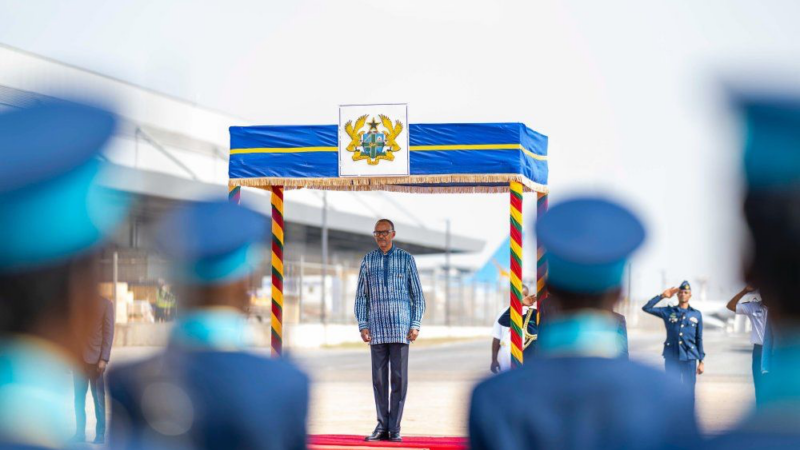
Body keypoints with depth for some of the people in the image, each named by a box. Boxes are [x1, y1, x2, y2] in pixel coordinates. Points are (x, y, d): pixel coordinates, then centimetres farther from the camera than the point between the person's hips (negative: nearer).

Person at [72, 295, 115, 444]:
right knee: (79, 397, 4)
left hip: (95, 358, -3)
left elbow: (108, 332, -4)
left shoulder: (105, 304, -1)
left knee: (98, 397, 2)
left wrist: (104, 359, -11)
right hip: (78, 357, 3)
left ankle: (100, 433, 8)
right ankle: (80, 432, 9)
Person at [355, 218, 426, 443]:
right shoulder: (367, 261, 9)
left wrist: (415, 324, -4)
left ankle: (395, 428, 1)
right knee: (379, 378, 3)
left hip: (400, 328, -2)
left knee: (399, 377, -3)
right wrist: (362, 325, 1)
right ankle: (382, 426, 9)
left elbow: (417, 294, 5)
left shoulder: (406, 259, 5)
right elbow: (361, 296, 10)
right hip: (377, 329, 2)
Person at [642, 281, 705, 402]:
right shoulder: (668, 312, 6)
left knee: (689, 392, 1)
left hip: (689, 358, 0)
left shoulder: (696, 314, 7)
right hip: (671, 357, 0)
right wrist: (662, 296, -2)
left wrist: (701, 361, 5)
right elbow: (646, 308, 1)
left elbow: (699, 339, 9)